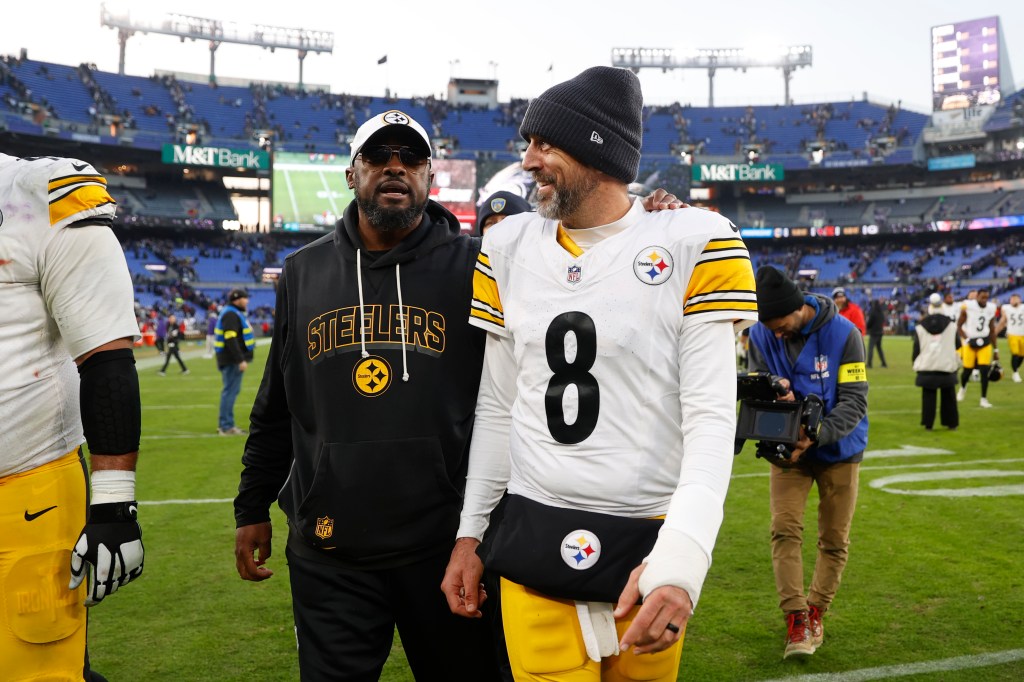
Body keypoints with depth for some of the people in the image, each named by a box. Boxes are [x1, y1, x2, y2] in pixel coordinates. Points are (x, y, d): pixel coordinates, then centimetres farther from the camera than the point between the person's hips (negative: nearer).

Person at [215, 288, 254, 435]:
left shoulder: (235, 313, 19)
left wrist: (241, 358, 21)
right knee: (230, 391, -8)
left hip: (232, 360, 11)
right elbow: (231, 340, -24)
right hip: (232, 360, -11)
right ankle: (226, 426, -6)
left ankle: (224, 424, 22)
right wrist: (240, 360, -25)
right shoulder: (231, 315, -15)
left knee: (230, 391, 15)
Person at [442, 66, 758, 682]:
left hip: (647, 544, -3)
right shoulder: (510, 249, 6)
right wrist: (470, 534, 11)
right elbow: (497, 408, 11)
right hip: (530, 540, 3)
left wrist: (679, 560, -23)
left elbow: (711, 420, -12)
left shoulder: (694, 247, -8)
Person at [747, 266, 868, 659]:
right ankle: (796, 619, -7)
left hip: (838, 450, -1)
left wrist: (813, 436, -33)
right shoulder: (761, 335, -11)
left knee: (834, 539, 7)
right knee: (784, 529, -13)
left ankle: (815, 613, 25)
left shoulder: (843, 333, -19)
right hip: (789, 450, 1)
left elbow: (854, 402, -20)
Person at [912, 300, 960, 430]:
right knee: (948, 397, 10)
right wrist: (957, 364, 23)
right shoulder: (952, 327, 2)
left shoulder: (920, 328, 2)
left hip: (926, 368, 0)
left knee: (928, 397, 6)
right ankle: (951, 423, 16)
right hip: (947, 367, 0)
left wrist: (917, 364, 19)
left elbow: (916, 350, 5)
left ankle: (928, 423, 7)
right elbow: (957, 347, 9)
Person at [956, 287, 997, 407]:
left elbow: (992, 331, 11)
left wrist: (995, 349, 12)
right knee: (967, 370, 4)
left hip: (985, 343, 3)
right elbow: (959, 326, -5)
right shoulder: (968, 307, -11)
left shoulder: (991, 309, 2)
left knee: (985, 370, -9)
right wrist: (968, 339, -17)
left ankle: (984, 399, 0)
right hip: (970, 343, -3)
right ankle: (963, 387, 38)